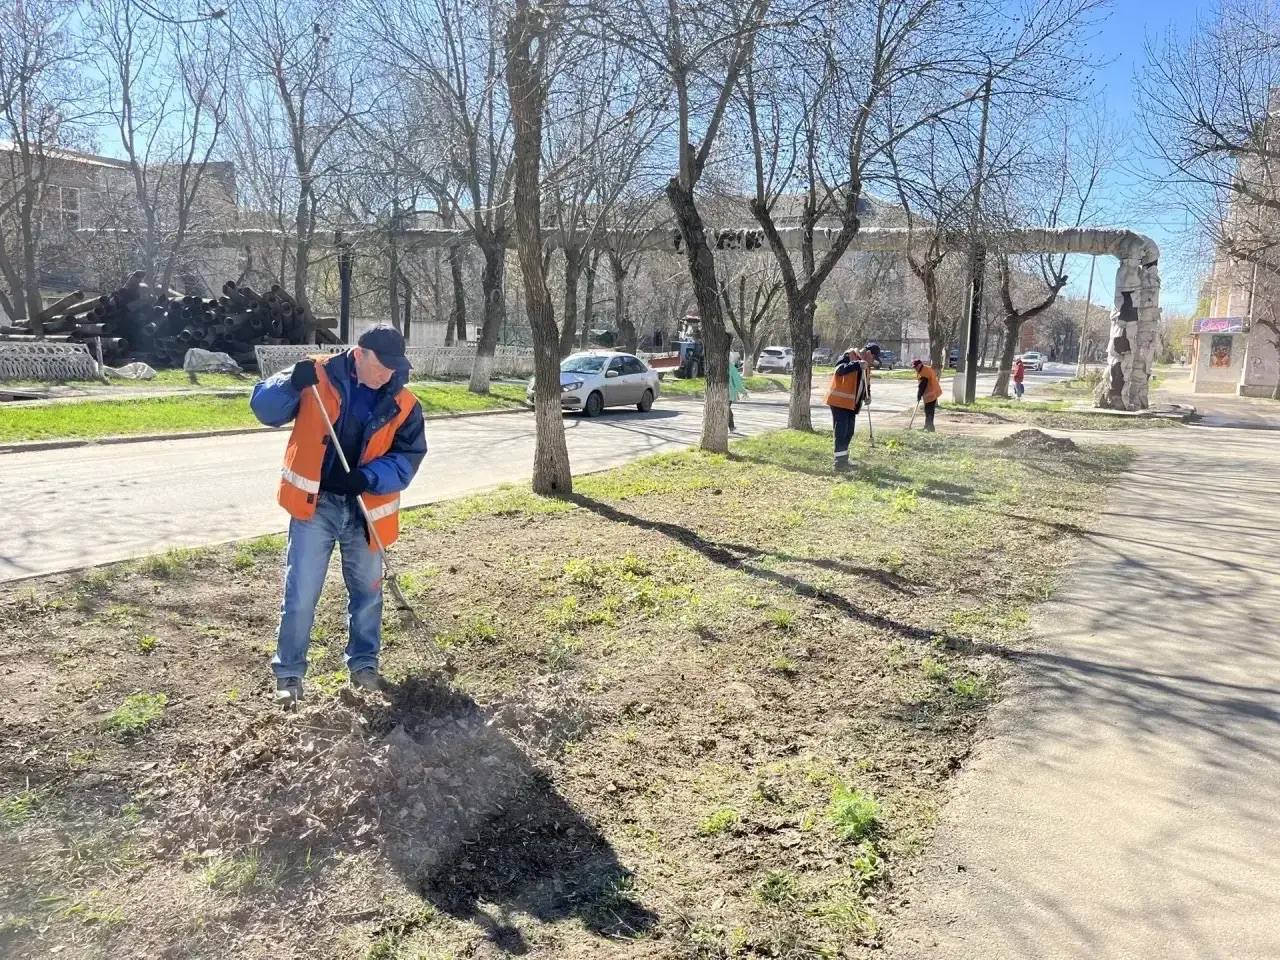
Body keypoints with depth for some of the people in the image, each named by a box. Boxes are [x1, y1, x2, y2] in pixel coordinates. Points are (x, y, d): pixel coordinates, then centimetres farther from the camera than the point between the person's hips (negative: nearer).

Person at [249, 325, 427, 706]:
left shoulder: (402, 404, -3)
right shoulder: (319, 376, -8)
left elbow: (408, 456, -5)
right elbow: (264, 407, -9)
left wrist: (367, 478, -21)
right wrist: (292, 384, -30)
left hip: (365, 508, 3)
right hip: (315, 503, -3)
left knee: (367, 592, 15)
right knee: (300, 595, -1)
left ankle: (363, 664, 34)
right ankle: (289, 673, 16)